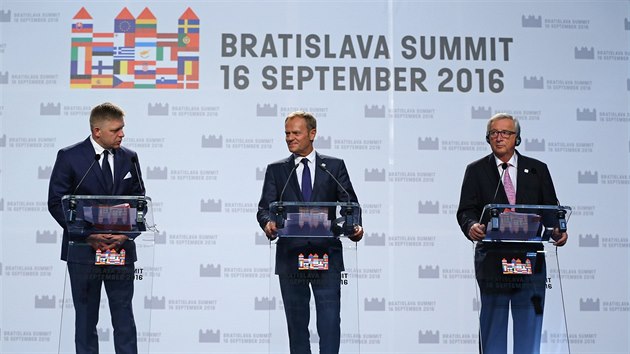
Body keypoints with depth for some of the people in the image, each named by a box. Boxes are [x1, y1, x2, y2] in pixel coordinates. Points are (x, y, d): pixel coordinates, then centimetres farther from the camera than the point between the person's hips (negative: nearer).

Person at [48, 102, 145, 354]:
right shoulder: (69, 157, -4)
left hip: (121, 249, 2)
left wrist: (126, 232, -11)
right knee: (85, 319, 7)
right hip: (83, 249, -2)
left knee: (124, 319, 3)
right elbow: (56, 202, -6)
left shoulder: (129, 158, 6)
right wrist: (87, 234, -16)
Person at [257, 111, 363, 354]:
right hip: (291, 257, 2)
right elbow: (265, 207, 2)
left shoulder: (335, 167, 9)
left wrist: (355, 227, -18)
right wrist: (267, 223, -21)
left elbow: (350, 204, 4)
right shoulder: (276, 170, 12)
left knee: (329, 321, -8)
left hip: (327, 255, -1)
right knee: (296, 321, 7)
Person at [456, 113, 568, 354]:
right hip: (492, 258, -1)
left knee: (529, 321, 1)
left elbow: (551, 210, 9)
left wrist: (558, 231, -12)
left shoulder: (538, 170, 12)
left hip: (530, 256, 1)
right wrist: (471, 226, -22)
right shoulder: (476, 171, 9)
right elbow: (466, 210, 1)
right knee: (492, 323, 3)